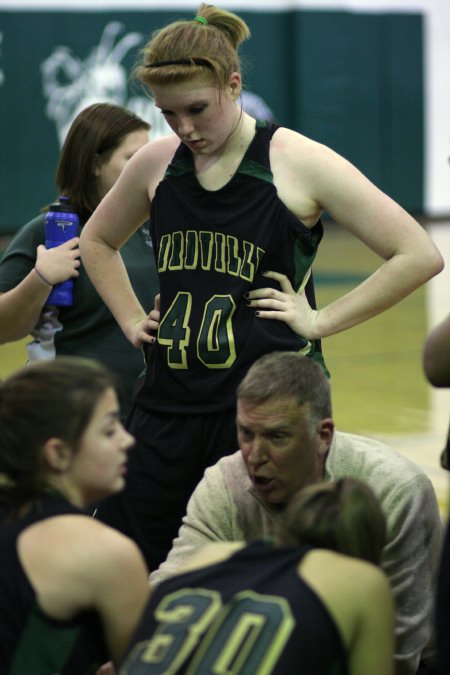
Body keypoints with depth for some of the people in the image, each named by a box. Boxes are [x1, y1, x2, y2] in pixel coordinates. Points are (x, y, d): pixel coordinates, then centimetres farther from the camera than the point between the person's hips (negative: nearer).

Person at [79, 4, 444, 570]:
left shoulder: (299, 163, -7)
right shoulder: (156, 164, 7)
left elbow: (418, 255, -8)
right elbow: (97, 241, 27)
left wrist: (320, 321, -8)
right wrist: (132, 320, 13)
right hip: (168, 404, 5)